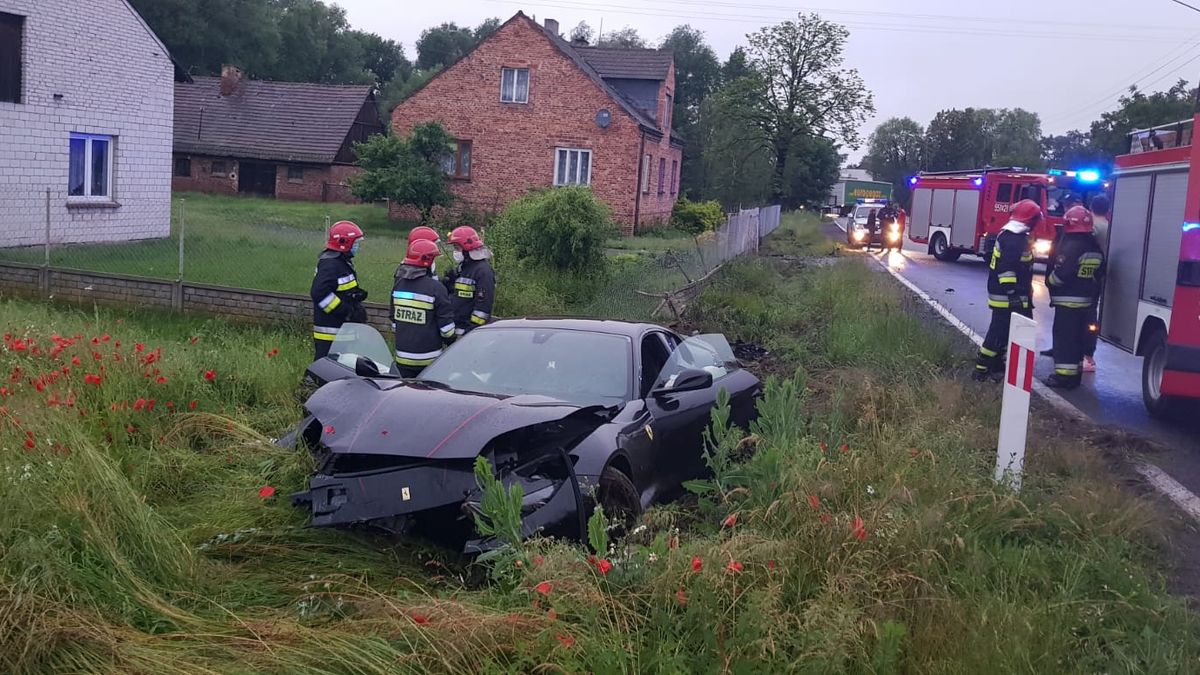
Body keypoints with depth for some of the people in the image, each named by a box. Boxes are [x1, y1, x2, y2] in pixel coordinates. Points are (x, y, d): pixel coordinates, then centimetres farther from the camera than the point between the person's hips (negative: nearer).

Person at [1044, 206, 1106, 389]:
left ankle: (1064, 375, -4)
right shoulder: (1095, 248, 10)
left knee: (1064, 337, -4)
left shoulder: (1070, 246, -18)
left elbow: (1060, 274, -23)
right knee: (1078, 337, 14)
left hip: (1067, 300, -9)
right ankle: (1075, 373, 21)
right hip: (1086, 301, 9)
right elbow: (1099, 274, 15)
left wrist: (1049, 281, -4)